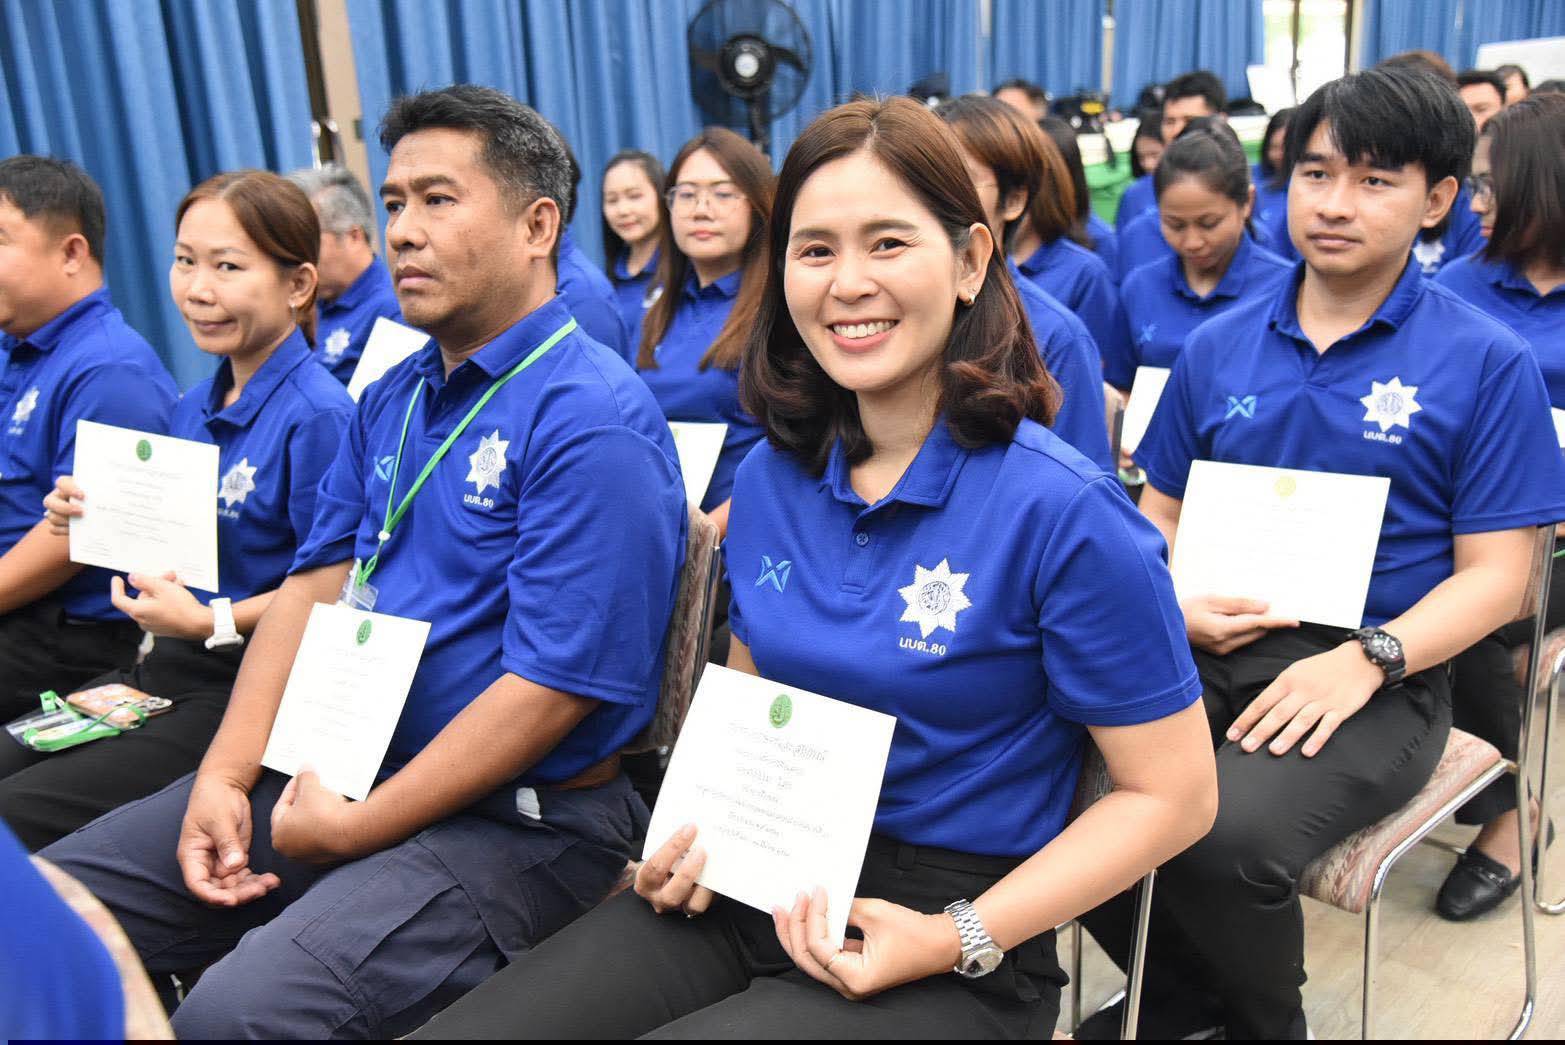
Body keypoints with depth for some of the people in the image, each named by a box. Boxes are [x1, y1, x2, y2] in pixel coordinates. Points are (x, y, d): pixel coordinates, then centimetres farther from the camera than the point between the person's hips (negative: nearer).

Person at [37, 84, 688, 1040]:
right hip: (335, 771, 8)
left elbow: (553, 687, -22)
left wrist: (353, 829, -14)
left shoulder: (591, 423, -18)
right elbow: (314, 588, 10)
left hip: (519, 818, -8)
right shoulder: (391, 400, 11)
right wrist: (224, 776, -2)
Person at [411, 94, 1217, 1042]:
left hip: (948, 941, -5)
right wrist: (704, 829, -1)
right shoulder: (770, 477, 3)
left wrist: (957, 940, -17)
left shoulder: (1062, 510, -15)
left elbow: (1173, 795, -10)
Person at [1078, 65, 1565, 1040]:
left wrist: (1369, 659, -18)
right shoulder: (1217, 348, 11)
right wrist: (1177, 606, -6)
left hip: (1375, 678, -4)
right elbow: (1159, 514, 16)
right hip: (1212, 647, 4)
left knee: (1226, 840, -31)